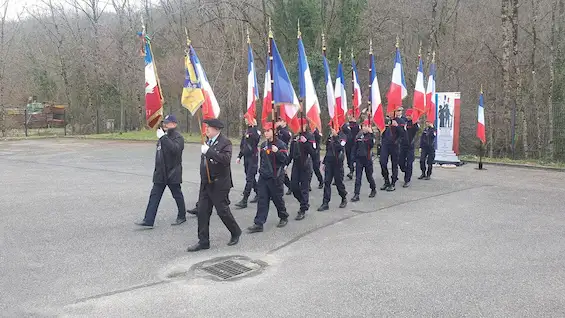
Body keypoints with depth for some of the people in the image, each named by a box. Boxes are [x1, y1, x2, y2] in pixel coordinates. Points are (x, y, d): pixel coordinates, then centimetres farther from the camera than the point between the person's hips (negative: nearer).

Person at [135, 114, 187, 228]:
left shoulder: (178, 137, -12)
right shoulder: (163, 136, 14)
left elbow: (175, 149, -34)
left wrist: (163, 137, -32)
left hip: (173, 173, -8)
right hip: (160, 173, 8)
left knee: (177, 195, 7)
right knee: (154, 196, 3)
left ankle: (182, 217, 25)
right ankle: (148, 221, 3)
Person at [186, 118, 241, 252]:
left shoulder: (225, 142, -12)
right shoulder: (208, 141, 11)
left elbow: (226, 159, -29)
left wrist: (208, 151, -28)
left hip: (219, 185, -7)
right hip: (205, 184, 7)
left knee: (223, 210, 2)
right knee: (202, 211, 5)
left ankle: (236, 232, 27)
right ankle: (203, 241, 14)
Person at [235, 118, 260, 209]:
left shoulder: (255, 131, -9)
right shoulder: (245, 132, 13)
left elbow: (256, 138, -32)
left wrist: (254, 126, -29)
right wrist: (239, 156, 17)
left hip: (253, 157, -8)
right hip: (246, 157, 8)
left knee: (249, 179, -8)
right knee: (251, 177, 16)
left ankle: (244, 201, -8)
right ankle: (258, 194, 32)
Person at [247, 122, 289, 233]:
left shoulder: (280, 144, -10)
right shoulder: (263, 144, 10)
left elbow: (285, 159, -16)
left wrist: (277, 152, -30)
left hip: (275, 177, -5)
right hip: (263, 177, 6)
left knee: (277, 198, 7)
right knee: (262, 200, 2)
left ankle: (284, 217, 30)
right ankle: (258, 224, 1)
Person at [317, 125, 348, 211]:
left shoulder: (343, 136, -6)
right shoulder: (330, 136, 11)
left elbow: (340, 147, -24)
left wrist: (335, 136, -26)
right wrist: (324, 163, 18)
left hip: (338, 163, -5)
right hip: (329, 162, 5)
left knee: (339, 182, 5)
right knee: (326, 182, -1)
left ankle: (344, 198, 28)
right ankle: (325, 203, 1)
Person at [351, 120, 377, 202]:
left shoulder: (371, 135, -5)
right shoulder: (358, 136, 6)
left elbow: (372, 144, -26)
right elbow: (355, 147, 13)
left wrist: (371, 133, -30)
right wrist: (353, 157, 8)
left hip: (367, 159, -3)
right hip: (359, 159, 3)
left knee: (369, 176, 10)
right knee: (357, 177, -1)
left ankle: (373, 190, 35)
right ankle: (356, 195, 0)